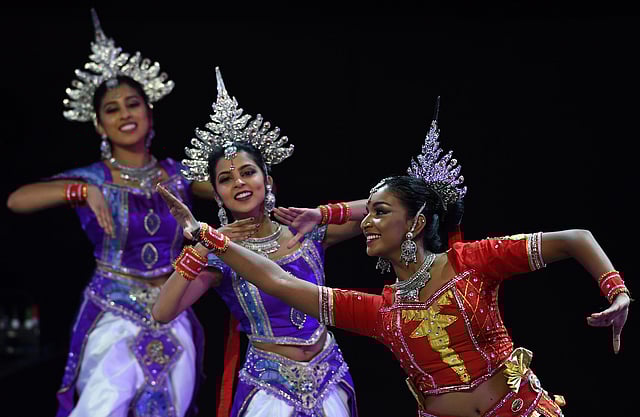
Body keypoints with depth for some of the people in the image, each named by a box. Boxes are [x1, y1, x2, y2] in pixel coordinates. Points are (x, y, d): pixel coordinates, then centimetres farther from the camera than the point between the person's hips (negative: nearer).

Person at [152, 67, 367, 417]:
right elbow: (162, 314, -19)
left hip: (329, 375, 3)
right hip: (270, 385, -3)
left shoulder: (307, 233, 0)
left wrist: (321, 215, -11)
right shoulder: (221, 255, -7)